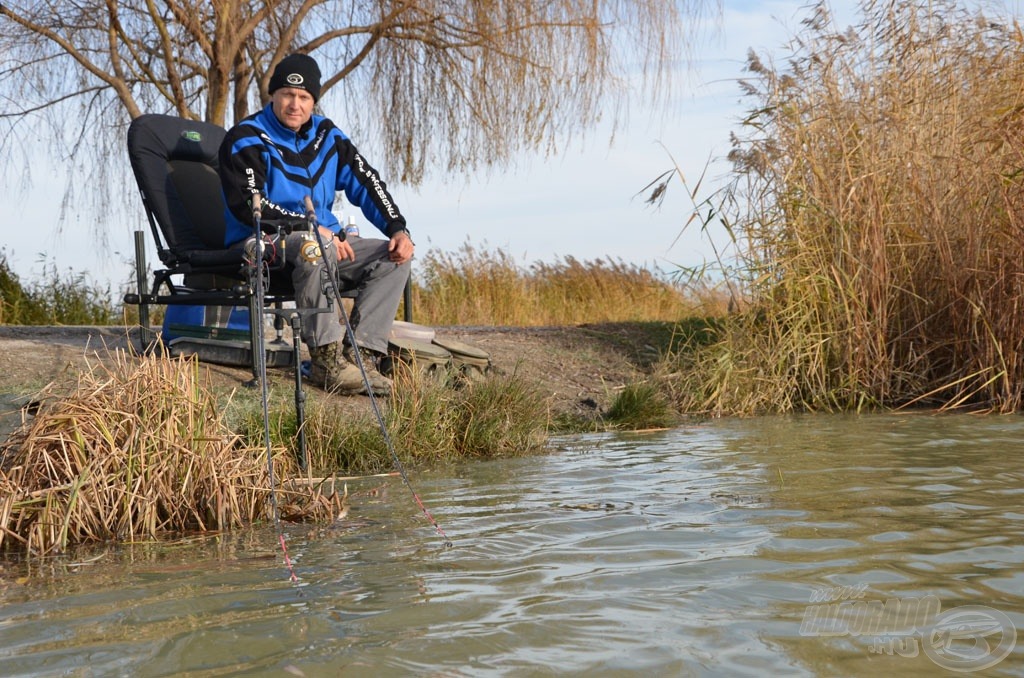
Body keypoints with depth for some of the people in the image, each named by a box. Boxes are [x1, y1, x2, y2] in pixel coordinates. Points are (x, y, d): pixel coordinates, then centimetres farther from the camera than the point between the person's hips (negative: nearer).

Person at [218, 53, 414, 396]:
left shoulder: (326, 135, 12)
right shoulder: (246, 140, -7)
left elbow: (367, 183, 11)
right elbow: (249, 206, -18)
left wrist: (398, 229, -4)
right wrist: (313, 228, -26)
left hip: (324, 239, 7)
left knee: (394, 256, -12)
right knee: (315, 247, -39)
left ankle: (362, 354, -23)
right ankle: (326, 358, -35)